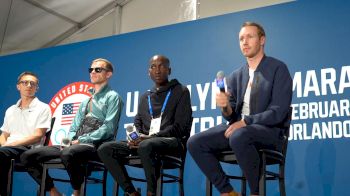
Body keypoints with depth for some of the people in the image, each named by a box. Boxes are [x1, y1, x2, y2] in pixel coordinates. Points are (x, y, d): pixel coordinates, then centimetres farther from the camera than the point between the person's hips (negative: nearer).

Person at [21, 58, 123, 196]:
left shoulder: (112, 97, 1)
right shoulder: (85, 101, 25)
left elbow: (108, 128, -12)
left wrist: (81, 140, -14)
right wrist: (69, 140, -2)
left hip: (96, 146, -8)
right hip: (76, 144, 8)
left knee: (68, 154, -41)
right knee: (28, 156, -3)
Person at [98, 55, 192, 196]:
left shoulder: (181, 91, 6)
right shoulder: (145, 97, 24)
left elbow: (180, 126, -6)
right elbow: (137, 124, 19)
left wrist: (151, 137, -16)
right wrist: (135, 138, -6)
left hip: (173, 141, -6)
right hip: (143, 141, 6)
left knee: (146, 146, -40)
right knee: (105, 149, -12)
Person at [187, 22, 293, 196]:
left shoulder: (278, 68, -2)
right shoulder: (236, 76, 13)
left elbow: (278, 111, -12)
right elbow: (232, 116, 10)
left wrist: (246, 121, -21)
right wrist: (225, 107, -13)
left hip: (268, 130, -6)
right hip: (238, 127, 6)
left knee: (238, 136, -39)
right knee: (195, 143, -12)